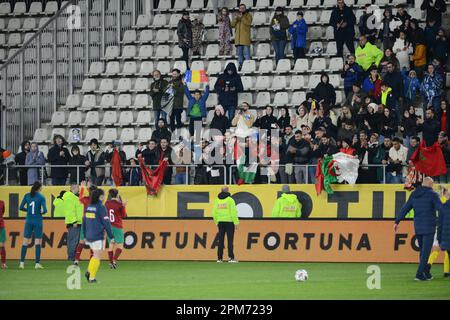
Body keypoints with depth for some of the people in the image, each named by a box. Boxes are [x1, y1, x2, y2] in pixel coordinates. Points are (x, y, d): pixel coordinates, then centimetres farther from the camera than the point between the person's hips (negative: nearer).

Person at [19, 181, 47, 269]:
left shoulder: (27, 196, 2)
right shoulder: (41, 197, -7)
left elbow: (21, 208, 0)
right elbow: (44, 210, -14)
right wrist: (41, 212, 8)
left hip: (29, 221, 3)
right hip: (38, 221, -3)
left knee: (25, 242, 6)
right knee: (38, 242, 2)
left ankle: (22, 262, 2)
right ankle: (37, 263, -1)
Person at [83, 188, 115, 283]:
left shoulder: (89, 207, 8)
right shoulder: (101, 207, -11)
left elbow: (84, 221, 14)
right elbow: (106, 223, -12)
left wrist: (85, 236, 23)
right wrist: (111, 237, -7)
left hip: (89, 236, 7)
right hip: (97, 236, -7)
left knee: (96, 255, 19)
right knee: (97, 256, 0)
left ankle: (89, 272, 4)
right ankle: (92, 277, -1)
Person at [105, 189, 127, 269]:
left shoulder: (107, 204, 1)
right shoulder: (119, 204, -10)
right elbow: (123, 216, -2)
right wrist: (124, 206, 4)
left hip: (109, 226, 5)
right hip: (117, 227, -5)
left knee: (111, 245, 12)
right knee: (120, 245, 2)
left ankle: (111, 262, 9)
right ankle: (114, 260, -14)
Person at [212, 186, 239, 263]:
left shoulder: (217, 200, 8)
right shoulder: (230, 200, -7)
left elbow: (214, 213, 9)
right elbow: (233, 212, -12)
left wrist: (216, 222, 19)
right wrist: (236, 222, -7)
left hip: (220, 222, 4)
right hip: (229, 222, -4)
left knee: (221, 240, 7)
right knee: (230, 240, -4)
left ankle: (219, 257, 6)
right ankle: (231, 257, -8)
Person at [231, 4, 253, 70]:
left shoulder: (248, 15, 7)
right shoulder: (236, 15, 19)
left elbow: (248, 22, -11)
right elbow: (232, 25, 10)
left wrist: (242, 17, -18)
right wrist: (235, 18, -7)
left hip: (245, 37, -5)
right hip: (238, 38, 5)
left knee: (246, 52, -10)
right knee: (239, 53, 6)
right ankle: (240, 65, 10)